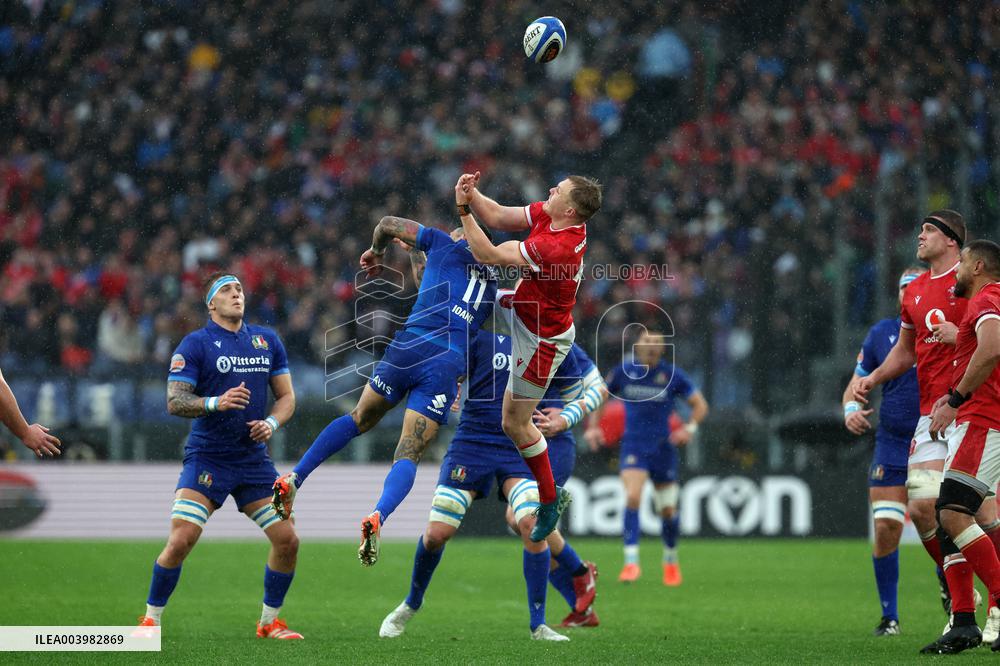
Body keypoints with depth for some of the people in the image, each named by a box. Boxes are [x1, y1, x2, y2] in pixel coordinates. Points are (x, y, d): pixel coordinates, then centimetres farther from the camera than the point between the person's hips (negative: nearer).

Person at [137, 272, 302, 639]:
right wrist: (216, 403, -27)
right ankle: (150, 620, 1)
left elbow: (286, 395, 15)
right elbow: (174, 401, -10)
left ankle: (270, 621, 16)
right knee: (180, 540, -16)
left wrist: (272, 422, -5)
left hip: (254, 457, 4)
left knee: (287, 540, -2)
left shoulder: (268, 340, 10)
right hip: (207, 458, -4)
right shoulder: (195, 343, -4)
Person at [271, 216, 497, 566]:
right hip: (449, 363, 0)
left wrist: (376, 251, 43)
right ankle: (378, 516, -31)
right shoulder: (495, 278, 24)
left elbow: (388, 224, 24)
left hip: (410, 344, 0)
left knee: (360, 419, 23)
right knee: (409, 455, -3)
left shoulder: (445, 244, 16)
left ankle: (294, 478, 15)